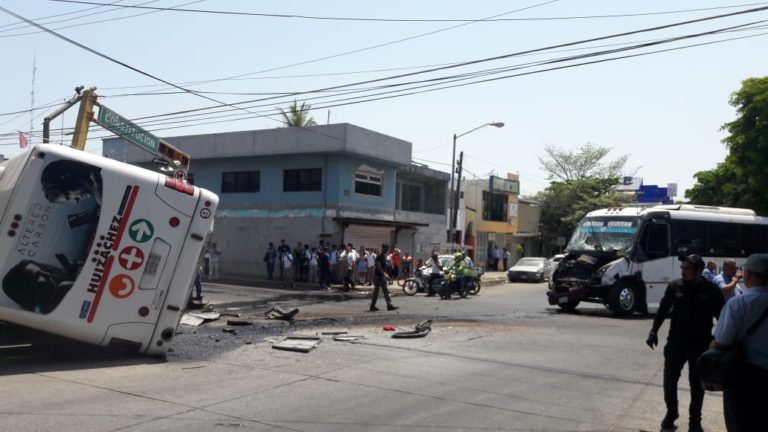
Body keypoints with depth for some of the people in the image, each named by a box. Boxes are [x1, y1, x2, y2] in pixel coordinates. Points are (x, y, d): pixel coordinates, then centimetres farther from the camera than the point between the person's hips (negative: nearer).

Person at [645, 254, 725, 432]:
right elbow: (663, 309, 5)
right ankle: (671, 413, 29)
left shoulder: (711, 290, -10)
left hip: (700, 345, -2)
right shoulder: (675, 286, -4)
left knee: (697, 384, 10)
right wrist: (654, 332, 3)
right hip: (675, 342, 2)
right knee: (670, 380, 8)